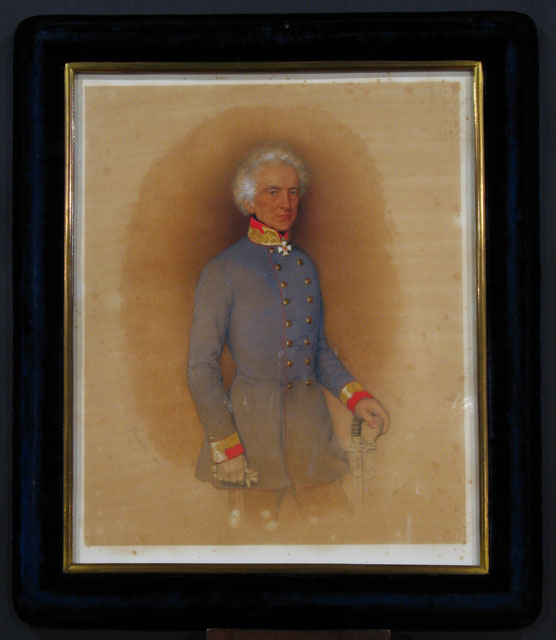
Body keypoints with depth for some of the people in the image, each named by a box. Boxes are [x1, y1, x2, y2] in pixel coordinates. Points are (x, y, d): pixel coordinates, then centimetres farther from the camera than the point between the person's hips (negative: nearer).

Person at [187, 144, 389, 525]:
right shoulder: (223, 272, -6)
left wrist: (355, 396, 3)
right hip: (252, 420, -5)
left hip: (311, 421, 5)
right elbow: (202, 367, -7)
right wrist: (225, 447, -11)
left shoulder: (305, 265, 12)